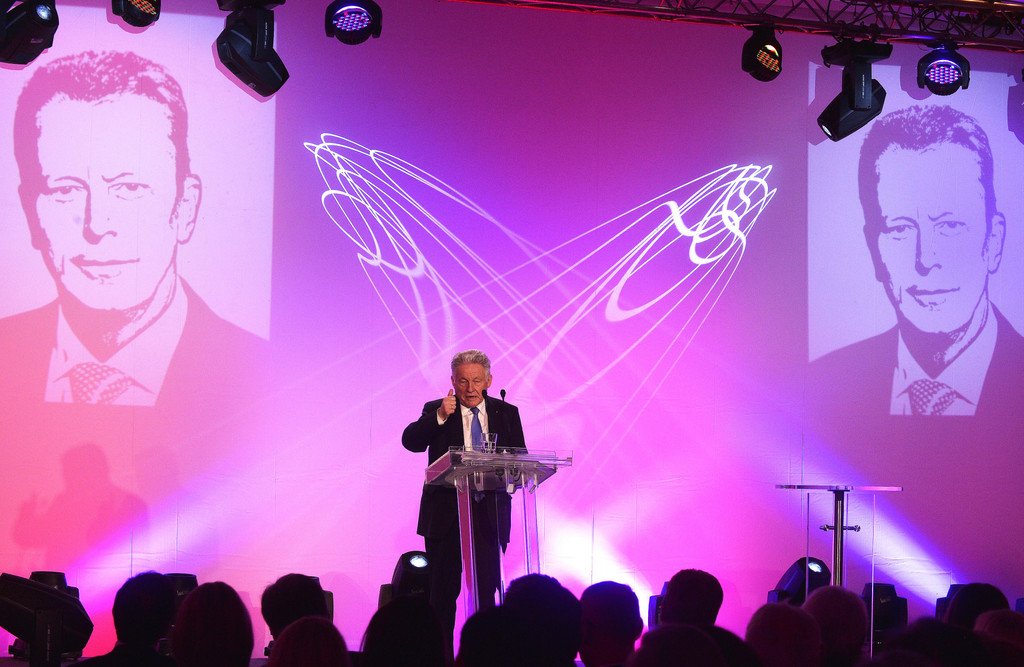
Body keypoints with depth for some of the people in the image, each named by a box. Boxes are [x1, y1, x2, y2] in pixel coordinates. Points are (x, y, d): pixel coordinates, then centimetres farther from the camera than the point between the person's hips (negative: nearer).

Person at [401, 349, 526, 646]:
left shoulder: (506, 413, 10)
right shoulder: (435, 410, 3)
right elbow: (410, 441, -13)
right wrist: (439, 416, -27)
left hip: (490, 513, 1)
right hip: (445, 514, -1)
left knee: (488, 590, 0)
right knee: (443, 591, 2)